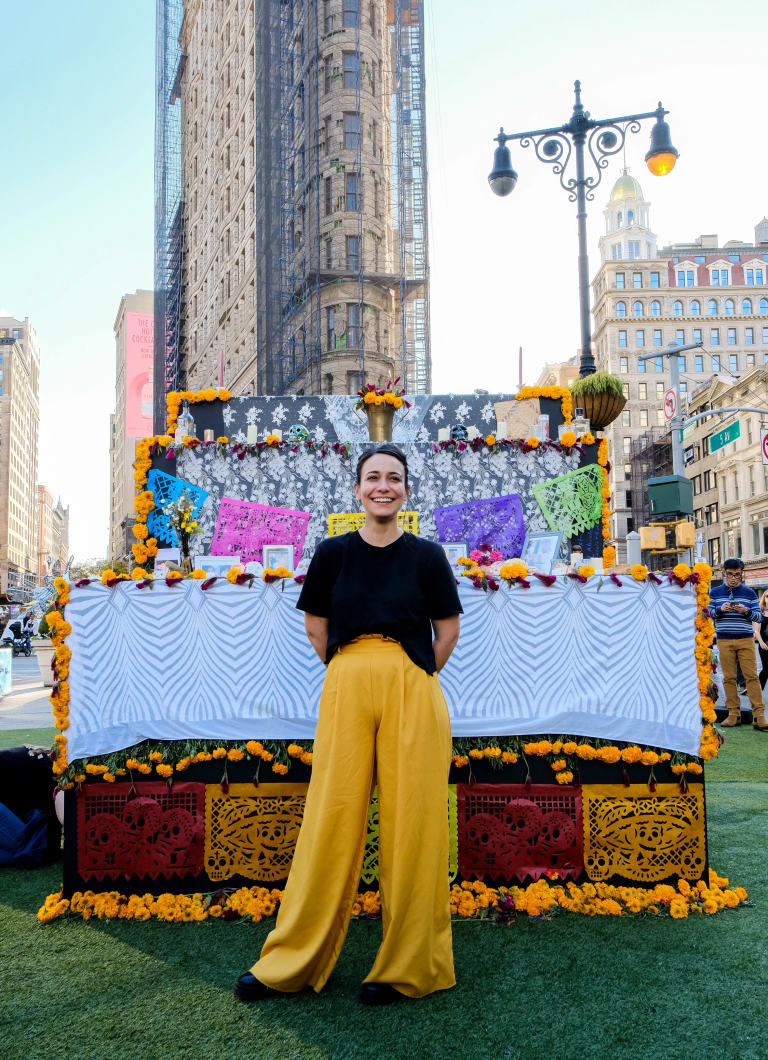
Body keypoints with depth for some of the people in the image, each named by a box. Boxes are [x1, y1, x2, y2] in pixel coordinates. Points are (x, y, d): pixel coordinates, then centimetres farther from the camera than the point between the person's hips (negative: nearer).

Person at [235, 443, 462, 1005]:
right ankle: (293, 962, 17)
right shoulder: (334, 553, 6)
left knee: (409, 824, 3)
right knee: (331, 820, 4)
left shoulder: (426, 555, 3)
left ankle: (408, 967, 18)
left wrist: (409, 682, 9)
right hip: (345, 690, 1)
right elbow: (315, 626, 14)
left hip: (413, 696, -1)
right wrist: (356, 676, 12)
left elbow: (448, 631, 10)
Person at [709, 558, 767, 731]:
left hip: (746, 640, -1)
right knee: (729, 677, 2)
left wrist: (746, 611, -13)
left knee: (752, 676, -6)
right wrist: (720, 609, -13)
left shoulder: (749, 593, 8)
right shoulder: (715, 593, 8)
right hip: (724, 641, 1)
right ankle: (734, 713, 9)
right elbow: (708, 614, 6)